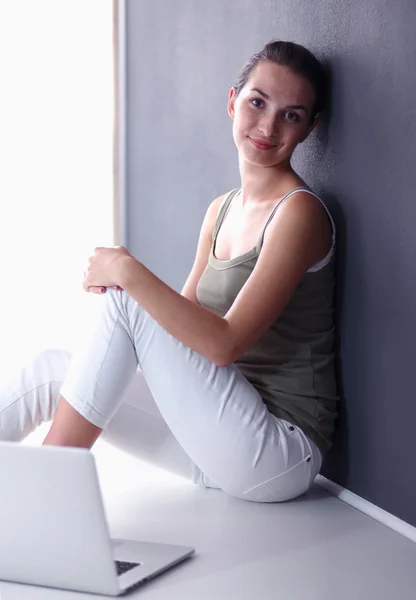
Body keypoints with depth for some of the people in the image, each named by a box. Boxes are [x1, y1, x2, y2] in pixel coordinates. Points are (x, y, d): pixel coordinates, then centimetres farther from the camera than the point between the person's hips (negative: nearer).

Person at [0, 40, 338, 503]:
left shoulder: (299, 212, -13)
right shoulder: (221, 210, 12)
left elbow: (226, 343, -21)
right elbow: (185, 319, 10)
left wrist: (129, 272, -20)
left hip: (282, 452, -7)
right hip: (220, 438, 7)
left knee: (123, 301, -18)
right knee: (50, 368, -5)